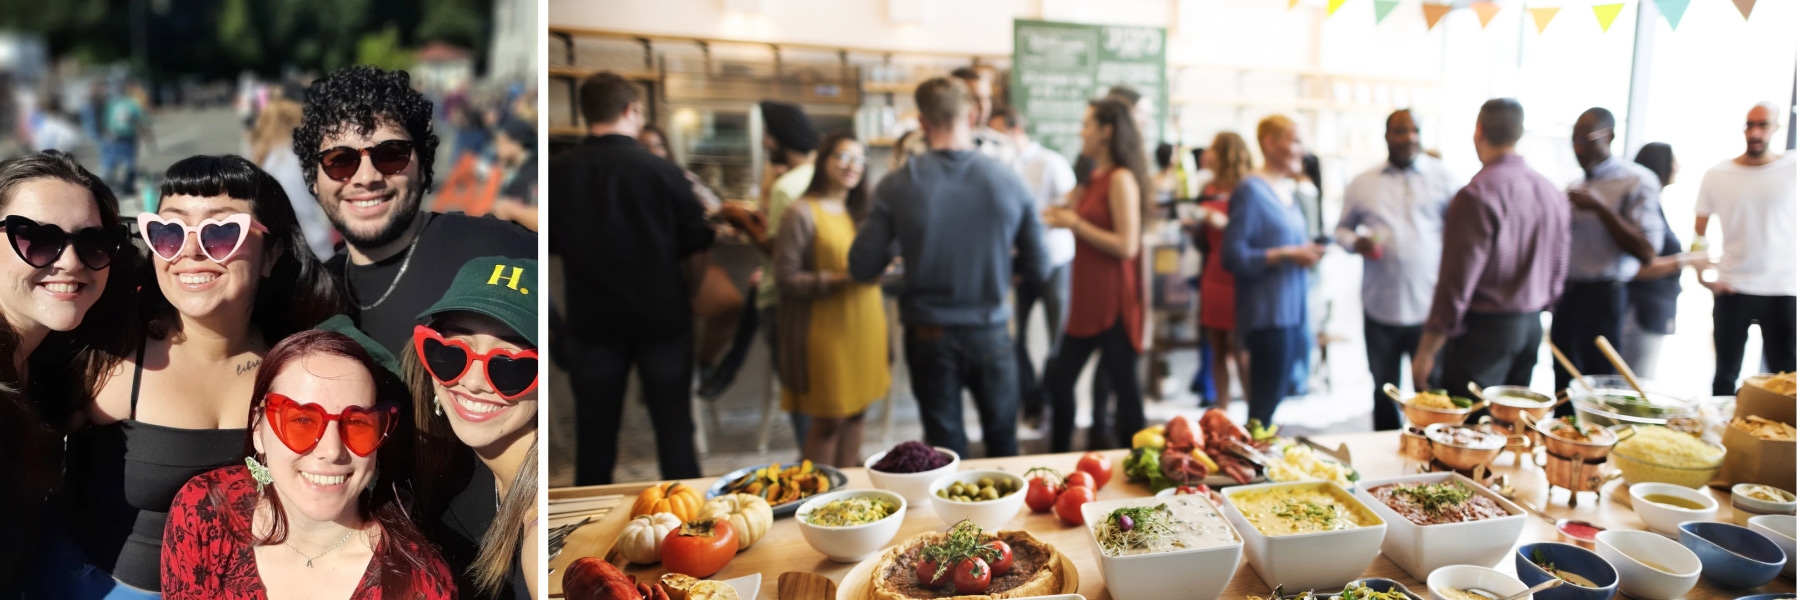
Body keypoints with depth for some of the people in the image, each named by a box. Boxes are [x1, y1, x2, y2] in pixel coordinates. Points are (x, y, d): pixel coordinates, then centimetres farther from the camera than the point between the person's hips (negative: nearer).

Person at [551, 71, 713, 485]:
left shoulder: (557, 174, -9)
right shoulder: (662, 172, -13)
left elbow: (549, 248, 3)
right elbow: (696, 251, -6)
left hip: (592, 322, 1)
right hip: (662, 319, -1)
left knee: (595, 434, 13)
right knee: (674, 427, 12)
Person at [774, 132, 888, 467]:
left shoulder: (859, 211, 14)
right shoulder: (803, 213, -9)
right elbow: (786, 278, -13)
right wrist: (838, 280, -21)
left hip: (865, 325, 7)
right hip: (826, 329, -7)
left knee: (856, 412, 12)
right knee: (828, 420, -1)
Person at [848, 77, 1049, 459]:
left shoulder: (897, 186, -12)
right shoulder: (1011, 184, -9)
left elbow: (863, 269, -8)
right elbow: (1037, 269, -2)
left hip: (929, 337, -1)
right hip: (990, 333, 1)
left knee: (946, 449, 12)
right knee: (1003, 443, 19)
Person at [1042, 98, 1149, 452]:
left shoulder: (1121, 179, -13)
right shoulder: (1094, 178, 13)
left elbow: (1126, 245, -20)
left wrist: (1075, 224, -15)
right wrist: (1062, 217, 7)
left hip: (1113, 302, -9)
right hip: (1087, 301, 9)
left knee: (1124, 387, 1)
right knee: (1059, 380, 13)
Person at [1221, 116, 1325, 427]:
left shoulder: (1289, 191, 16)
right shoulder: (1251, 191, -10)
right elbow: (1232, 256, -16)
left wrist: (1308, 252, 4)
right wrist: (1286, 254, -18)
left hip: (1292, 311, 8)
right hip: (1266, 314, -8)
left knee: (1270, 401, 13)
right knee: (1265, 405, -6)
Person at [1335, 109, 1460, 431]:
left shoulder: (1441, 176, 3)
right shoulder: (1362, 184, 8)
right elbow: (1342, 228, 17)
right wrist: (1355, 242, -6)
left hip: (1430, 307, -2)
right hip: (1380, 308, 2)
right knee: (1384, 392, 14)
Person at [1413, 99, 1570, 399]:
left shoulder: (1477, 195, -17)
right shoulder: (1554, 193, 7)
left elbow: (1457, 283, -18)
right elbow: (1558, 270, 14)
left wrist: (1426, 351, -13)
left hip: (1484, 329, -8)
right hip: (1532, 328, 8)